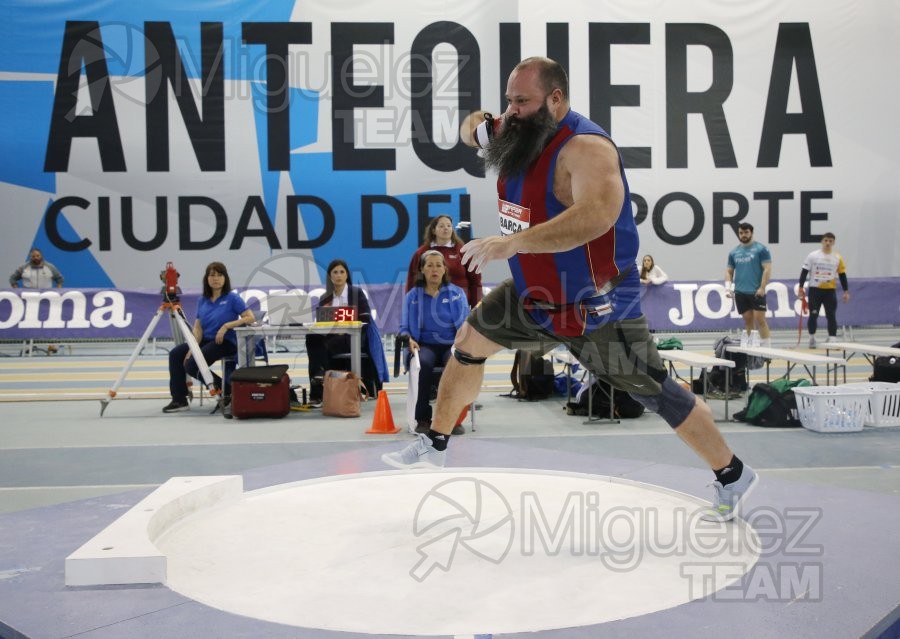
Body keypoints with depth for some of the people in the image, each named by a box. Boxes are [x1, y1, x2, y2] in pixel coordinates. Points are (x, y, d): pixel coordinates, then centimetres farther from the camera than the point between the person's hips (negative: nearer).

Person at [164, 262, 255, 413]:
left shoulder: (232, 298, -6)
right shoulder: (202, 300, 10)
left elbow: (250, 318, -14)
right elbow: (198, 328, 5)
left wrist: (227, 325, -21)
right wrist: (191, 349, -10)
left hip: (225, 342, -6)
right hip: (206, 340, 6)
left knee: (192, 364, -24)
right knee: (175, 354, -13)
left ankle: (225, 388, -3)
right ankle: (179, 400, -9)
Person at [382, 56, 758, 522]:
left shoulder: (585, 147, -25)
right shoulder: (521, 134, 2)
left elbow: (597, 216, -41)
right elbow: (472, 131, 19)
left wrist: (512, 243, -45)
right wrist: (478, 126, -8)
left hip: (597, 304, -8)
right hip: (534, 292, 9)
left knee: (657, 395, -2)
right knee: (469, 342, 13)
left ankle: (733, 477, 18)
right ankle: (434, 446, 30)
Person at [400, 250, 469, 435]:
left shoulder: (457, 293, 13)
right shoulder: (413, 296, 14)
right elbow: (404, 327, 12)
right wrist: (409, 339, -11)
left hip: (451, 344, 0)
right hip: (425, 345, 0)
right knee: (424, 364, -37)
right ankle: (423, 419, -26)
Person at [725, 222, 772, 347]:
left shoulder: (761, 249, -3)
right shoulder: (734, 252, 12)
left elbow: (767, 269, -8)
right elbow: (729, 271, 17)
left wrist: (762, 288, -16)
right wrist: (728, 286, 0)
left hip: (756, 292, -5)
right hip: (740, 292, 5)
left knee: (760, 319, -7)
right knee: (748, 320, 9)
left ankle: (766, 346, -4)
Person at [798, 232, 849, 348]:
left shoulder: (837, 258, 4)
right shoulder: (813, 256, -1)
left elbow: (842, 275, 7)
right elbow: (804, 272, 0)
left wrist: (846, 291, 3)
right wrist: (801, 288, -6)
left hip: (830, 290, 1)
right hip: (815, 289, -1)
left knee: (831, 316, -3)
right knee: (813, 315, 1)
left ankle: (832, 340, 0)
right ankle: (812, 339, 14)